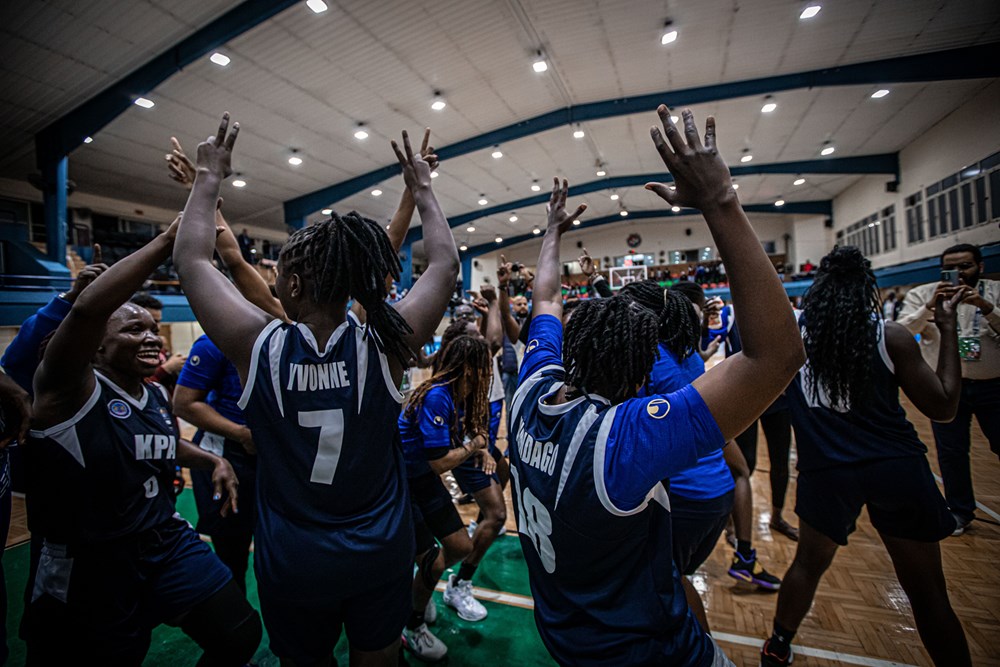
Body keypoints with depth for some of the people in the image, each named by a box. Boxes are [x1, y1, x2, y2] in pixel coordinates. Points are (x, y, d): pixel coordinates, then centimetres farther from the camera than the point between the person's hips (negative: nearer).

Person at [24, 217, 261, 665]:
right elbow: (87, 309, -35)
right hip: (90, 567, -5)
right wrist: (168, 240, -34)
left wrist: (213, 462, 8)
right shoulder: (71, 389, -15)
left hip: (168, 543, 6)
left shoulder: (157, 396, 5)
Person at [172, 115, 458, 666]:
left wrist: (209, 177, 6)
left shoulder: (259, 348, -20)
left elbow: (190, 258, -5)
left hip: (292, 563, 1)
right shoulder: (382, 347, -20)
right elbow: (446, 265, -8)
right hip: (380, 555, 0)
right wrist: (421, 189, 3)